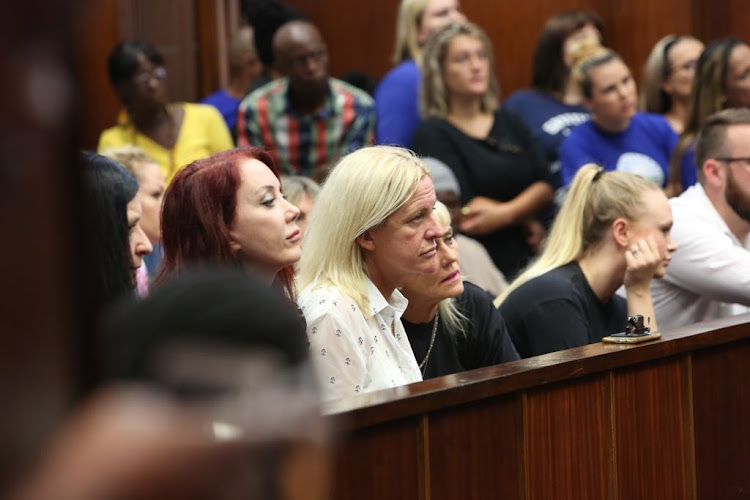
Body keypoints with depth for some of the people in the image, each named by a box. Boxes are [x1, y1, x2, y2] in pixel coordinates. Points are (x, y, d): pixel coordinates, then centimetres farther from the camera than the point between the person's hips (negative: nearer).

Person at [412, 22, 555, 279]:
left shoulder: (510, 123, 19)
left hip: (523, 264, 6)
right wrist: (525, 217, 0)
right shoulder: (433, 134, 0)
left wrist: (504, 214, -9)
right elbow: (464, 209, -9)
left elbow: (545, 187, 8)